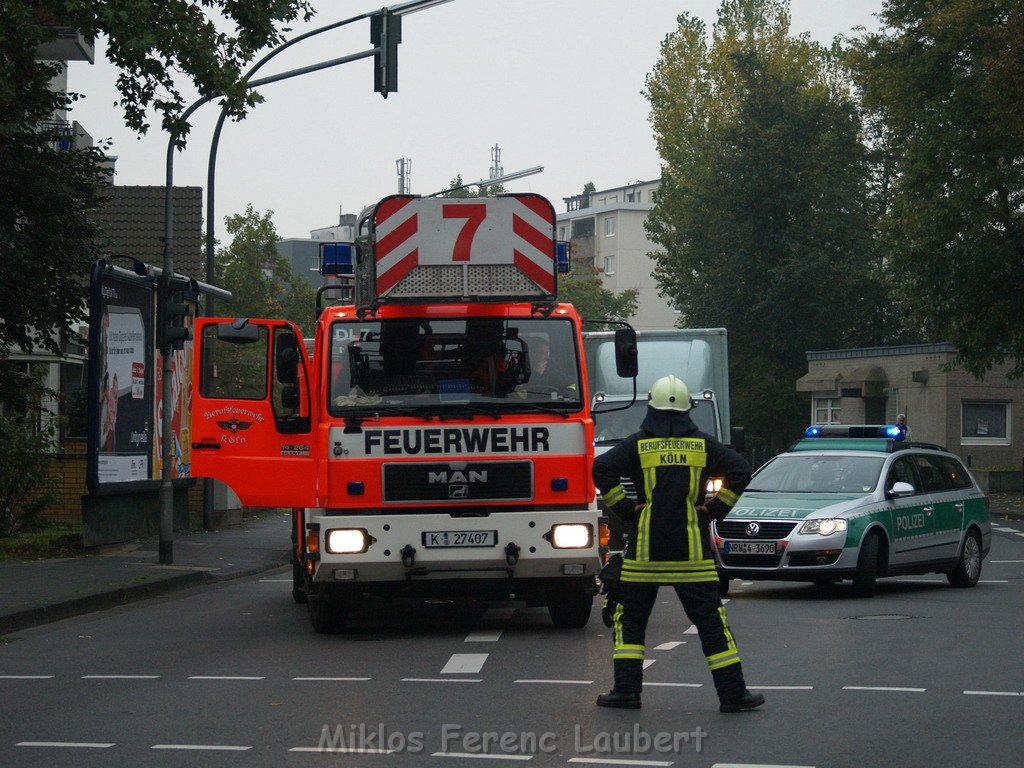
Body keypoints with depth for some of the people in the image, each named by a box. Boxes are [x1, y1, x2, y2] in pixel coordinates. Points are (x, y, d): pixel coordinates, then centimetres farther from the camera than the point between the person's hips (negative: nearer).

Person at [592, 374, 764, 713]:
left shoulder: (637, 444, 1)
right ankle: (733, 694, 2)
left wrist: (624, 508, -3)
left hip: (645, 550, 0)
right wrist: (715, 509, 0)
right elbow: (740, 470, -6)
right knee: (711, 621, 2)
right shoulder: (702, 444, 3)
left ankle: (626, 690, 4)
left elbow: (602, 468, -13)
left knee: (630, 619, 10)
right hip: (691, 551, 1)